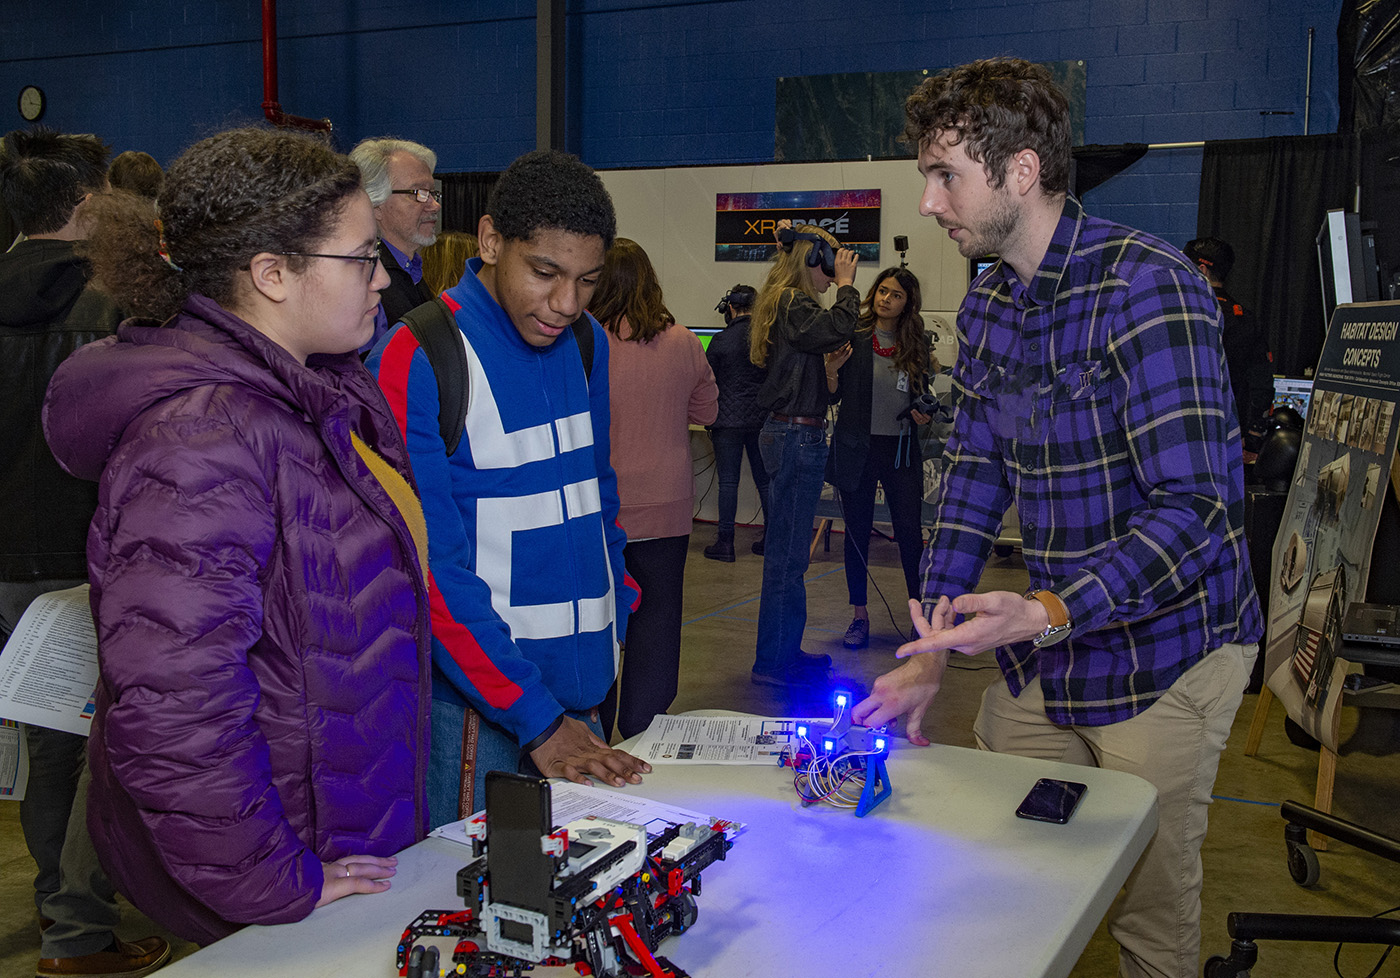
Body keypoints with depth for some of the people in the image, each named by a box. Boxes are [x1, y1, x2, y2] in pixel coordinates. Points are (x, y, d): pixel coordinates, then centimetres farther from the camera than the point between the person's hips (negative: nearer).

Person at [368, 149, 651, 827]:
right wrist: (536, 719, -20)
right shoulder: (415, 359, -15)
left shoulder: (586, 343, 6)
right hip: (477, 704, -6)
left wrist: (618, 607, 7)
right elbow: (428, 564, -18)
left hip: (584, 688, 7)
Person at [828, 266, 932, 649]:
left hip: (901, 450, 1)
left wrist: (923, 415, -5)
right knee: (857, 532, 7)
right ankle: (859, 615, 19)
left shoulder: (916, 345, 5)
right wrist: (832, 368, -23)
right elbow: (834, 394, -4)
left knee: (910, 533, -1)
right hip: (857, 447, -1)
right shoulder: (853, 338, -3)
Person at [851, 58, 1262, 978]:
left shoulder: (1147, 286, -20)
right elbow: (973, 477, 7)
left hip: (1162, 654, -7)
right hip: (1040, 651, 7)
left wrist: (1049, 613, -37)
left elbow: (1195, 506, -26)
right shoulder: (988, 305, 6)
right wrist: (931, 654, 1)